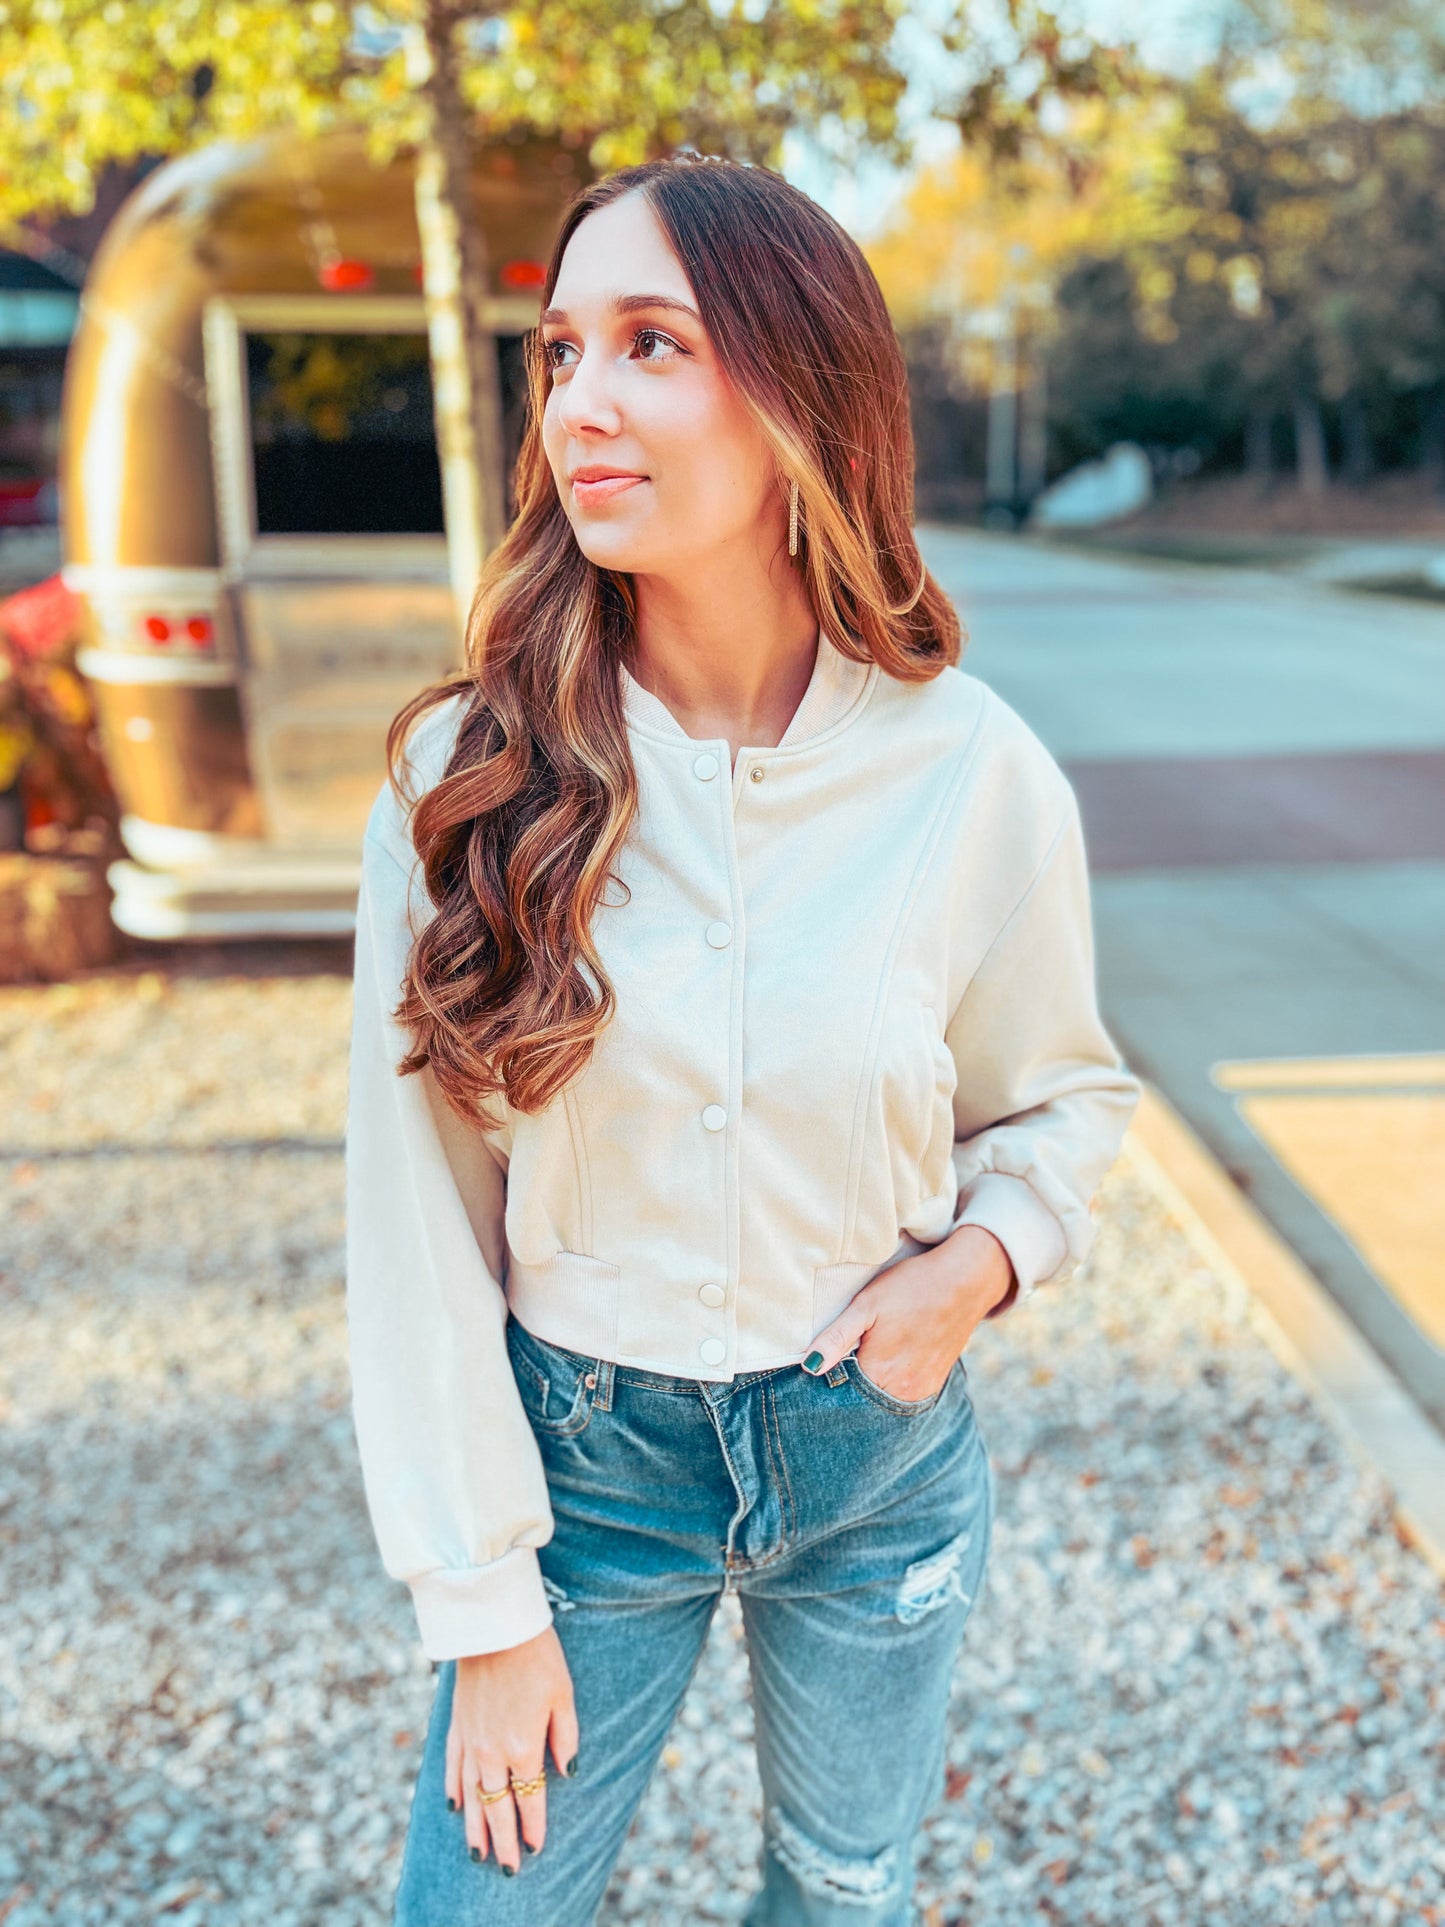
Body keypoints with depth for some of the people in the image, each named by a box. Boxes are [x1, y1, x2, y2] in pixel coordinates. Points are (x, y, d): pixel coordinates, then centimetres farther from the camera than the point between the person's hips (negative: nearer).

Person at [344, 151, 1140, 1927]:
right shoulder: (465, 778, -15)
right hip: (582, 1449, 0)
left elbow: (1062, 1095, 5)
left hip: (876, 1448, 1)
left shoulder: (976, 774, -13)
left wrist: (982, 1257, -14)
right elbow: (416, 1225, -10)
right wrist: (486, 1609, -7)